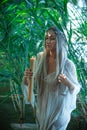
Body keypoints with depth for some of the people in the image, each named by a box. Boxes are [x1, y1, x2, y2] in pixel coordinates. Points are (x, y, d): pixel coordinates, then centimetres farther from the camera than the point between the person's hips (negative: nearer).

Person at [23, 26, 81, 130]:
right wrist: (26, 77, -20)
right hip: (43, 107, 4)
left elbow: (77, 89, -10)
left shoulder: (68, 64, -20)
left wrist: (68, 82, -31)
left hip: (59, 109, -4)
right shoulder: (40, 58, -9)